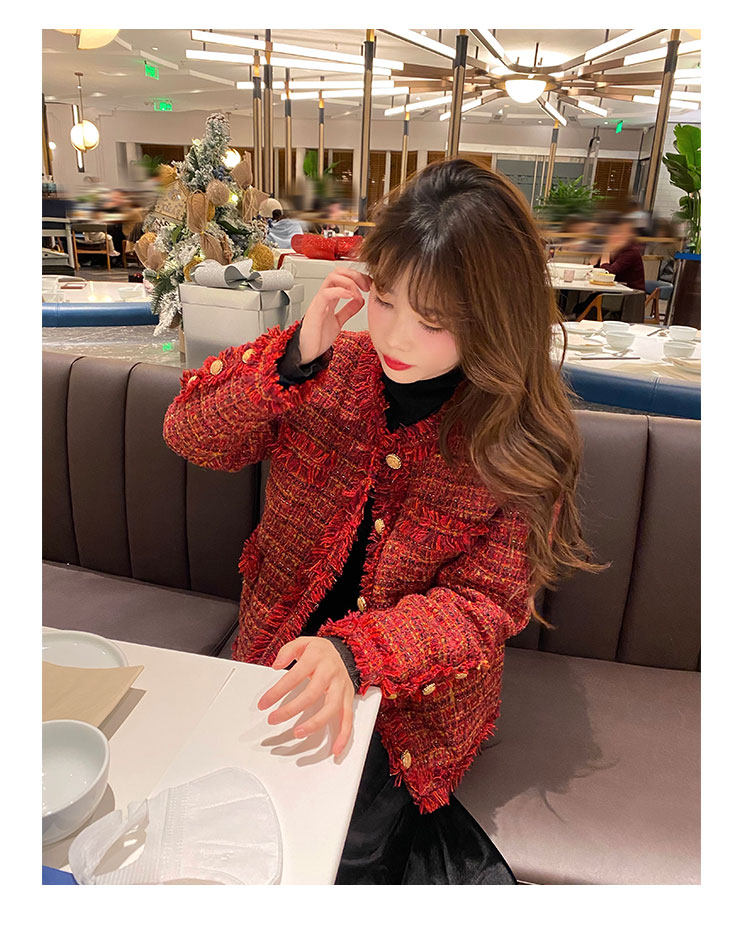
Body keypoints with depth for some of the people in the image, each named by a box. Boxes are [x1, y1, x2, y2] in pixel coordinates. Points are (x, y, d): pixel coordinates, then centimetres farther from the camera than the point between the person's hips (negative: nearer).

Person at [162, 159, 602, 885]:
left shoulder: (525, 439, -14)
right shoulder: (333, 363, -7)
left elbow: (487, 602, -15)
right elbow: (189, 433, -6)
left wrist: (353, 651, -32)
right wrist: (295, 359, -23)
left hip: (415, 693, -3)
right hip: (286, 652, 4)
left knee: (342, 841, -17)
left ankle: (444, 856, 15)